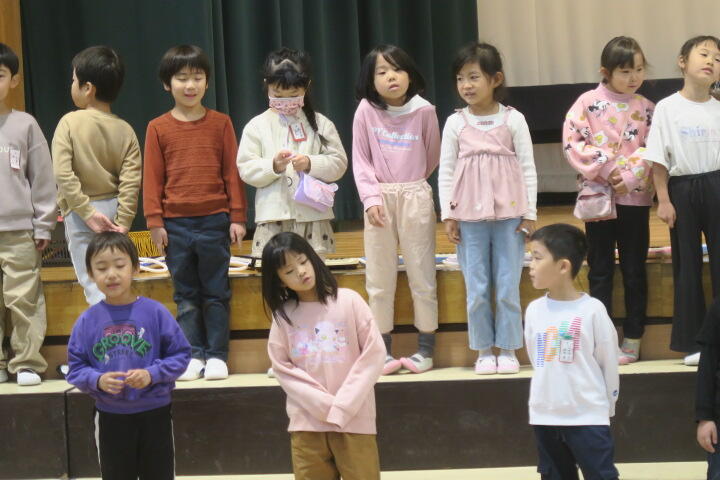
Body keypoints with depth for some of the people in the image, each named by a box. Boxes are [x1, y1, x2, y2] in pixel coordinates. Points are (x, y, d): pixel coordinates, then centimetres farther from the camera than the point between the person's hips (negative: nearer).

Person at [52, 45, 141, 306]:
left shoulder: (70, 123, -10)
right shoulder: (125, 130, -1)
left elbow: (63, 174, -18)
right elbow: (131, 181, -9)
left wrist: (87, 212, -14)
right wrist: (122, 224, -8)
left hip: (81, 215, -4)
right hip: (114, 210, 4)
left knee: (94, 286, -2)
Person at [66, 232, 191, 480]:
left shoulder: (154, 311, -9)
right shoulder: (88, 320, -5)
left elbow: (180, 355, -6)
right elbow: (76, 368, -1)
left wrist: (152, 374, -20)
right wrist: (97, 380, -20)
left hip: (154, 413, -1)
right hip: (110, 417, 1)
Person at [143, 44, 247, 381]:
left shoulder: (220, 123, 2)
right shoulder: (158, 128, 3)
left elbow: (232, 172, 3)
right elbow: (152, 177, 3)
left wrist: (237, 217, -1)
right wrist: (155, 222, -2)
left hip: (215, 221, -1)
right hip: (175, 224, 1)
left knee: (216, 292, 4)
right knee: (186, 295, 7)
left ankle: (217, 355, 9)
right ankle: (193, 355, 13)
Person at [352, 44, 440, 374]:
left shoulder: (423, 111, -5)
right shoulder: (366, 111, -4)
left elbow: (433, 156, 8)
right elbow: (360, 160, 0)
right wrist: (372, 197, -10)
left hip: (415, 196, -1)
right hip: (380, 199, 1)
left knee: (422, 274, 4)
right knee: (379, 279, 6)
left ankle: (426, 347, 13)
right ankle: (383, 350, 14)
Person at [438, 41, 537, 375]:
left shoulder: (513, 120, 1)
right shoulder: (455, 123, 3)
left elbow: (528, 168, 3)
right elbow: (446, 171, 6)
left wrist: (530, 213, -1)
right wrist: (447, 215, 0)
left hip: (509, 213, -1)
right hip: (469, 216, 1)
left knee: (508, 287, 2)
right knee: (476, 289, 3)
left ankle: (508, 350, 11)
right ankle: (483, 351, 13)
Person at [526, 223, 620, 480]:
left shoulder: (592, 310, -12)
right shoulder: (534, 310, 1)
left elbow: (608, 362, -3)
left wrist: (606, 407, 4)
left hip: (588, 417, -5)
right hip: (544, 416, 5)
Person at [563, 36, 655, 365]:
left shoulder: (646, 109, 2)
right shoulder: (588, 103, -2)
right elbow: (572, 140, -7)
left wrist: (631, 177, -17)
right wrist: (604, 167, -14)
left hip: (635, 196, 1)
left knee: (634, 270, 5)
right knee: (600, 270, 6)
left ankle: (632, 340, 12)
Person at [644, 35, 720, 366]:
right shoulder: (667, 108, -3)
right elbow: (658, 159, -3)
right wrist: (663, 200, -7)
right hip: (682, 189, -1)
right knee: (687, 265, 5)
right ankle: (692, 342, 12)